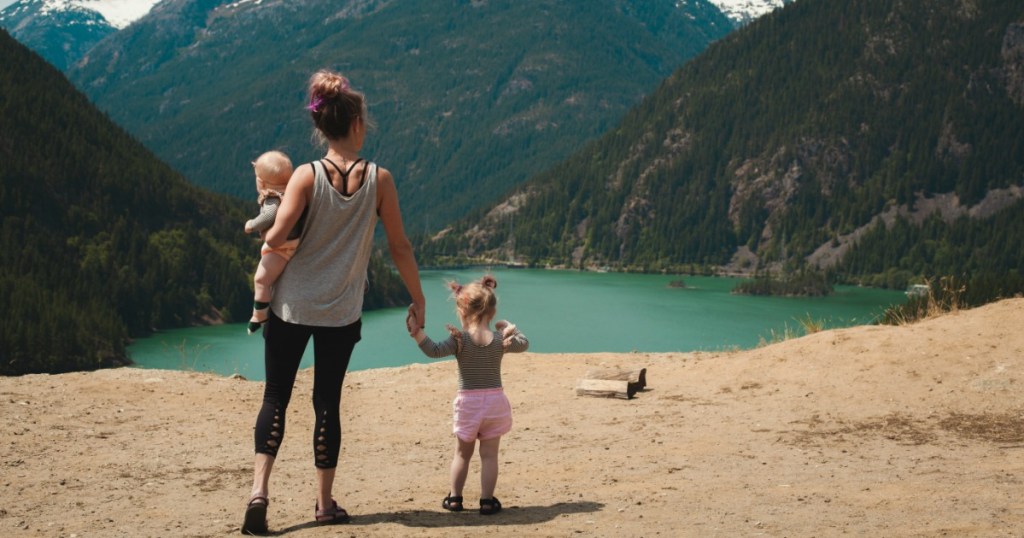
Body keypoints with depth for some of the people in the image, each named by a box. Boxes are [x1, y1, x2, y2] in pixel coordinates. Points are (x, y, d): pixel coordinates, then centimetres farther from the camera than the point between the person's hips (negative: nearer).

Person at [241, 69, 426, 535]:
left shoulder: (306, 176, -9)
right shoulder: (379, 179, -6)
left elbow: (276, 238, -18)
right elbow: (399, 246, -2)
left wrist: (265, 237, 6)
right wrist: (417, 299, 9)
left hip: (292, 305, 0)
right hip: (341, 313, 1)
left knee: (276, 396, 8)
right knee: (327, 401, 11)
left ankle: (260, 487, -7)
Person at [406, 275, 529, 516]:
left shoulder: (460, 339, -12)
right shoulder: (500, 339, -3)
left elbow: (435, 351, -24)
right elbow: (524, 344, 15)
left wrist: (417, 333, -25)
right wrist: (510, 328, 27)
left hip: (468, 401, -1)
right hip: (495, 400, 1)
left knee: (462, 453, 14)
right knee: (489, 455, 6)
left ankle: (454, 498, 20)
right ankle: (487, 500, 6)